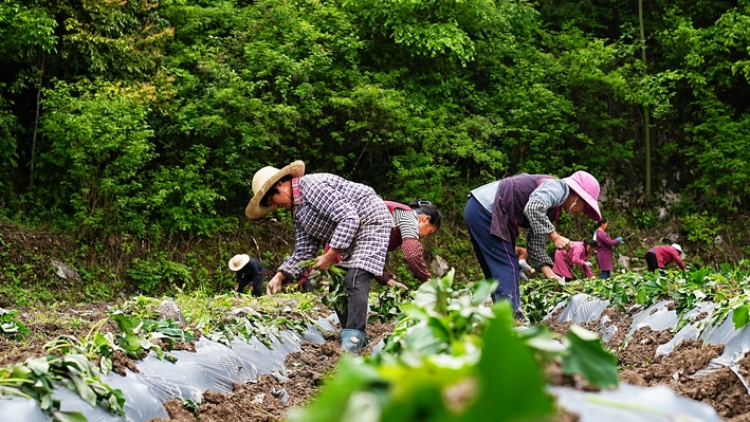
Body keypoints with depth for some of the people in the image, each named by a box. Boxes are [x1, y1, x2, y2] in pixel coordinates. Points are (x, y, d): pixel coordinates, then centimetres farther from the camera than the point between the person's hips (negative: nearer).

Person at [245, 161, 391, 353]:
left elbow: (349, 218, -28)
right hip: (348, 235, 11)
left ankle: (352, 341, -23)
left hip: (370, 222, -11)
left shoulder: (313, 186, -22)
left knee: (355, 282, -21)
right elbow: (304, 251, 8)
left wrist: (330, 254, -25)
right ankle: (353, 336, 14)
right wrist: (281, 276, -3)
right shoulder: (298, 211, 9)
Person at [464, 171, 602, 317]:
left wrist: (550, 275, 9)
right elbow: (533, 208, -25)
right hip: (485, 210, -10)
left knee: (498, 271, 13)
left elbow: (535, 243, 17)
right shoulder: (558, 187, -7)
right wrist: (555, 236, -18)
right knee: (507, 267, -8)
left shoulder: (552, 210, 21)